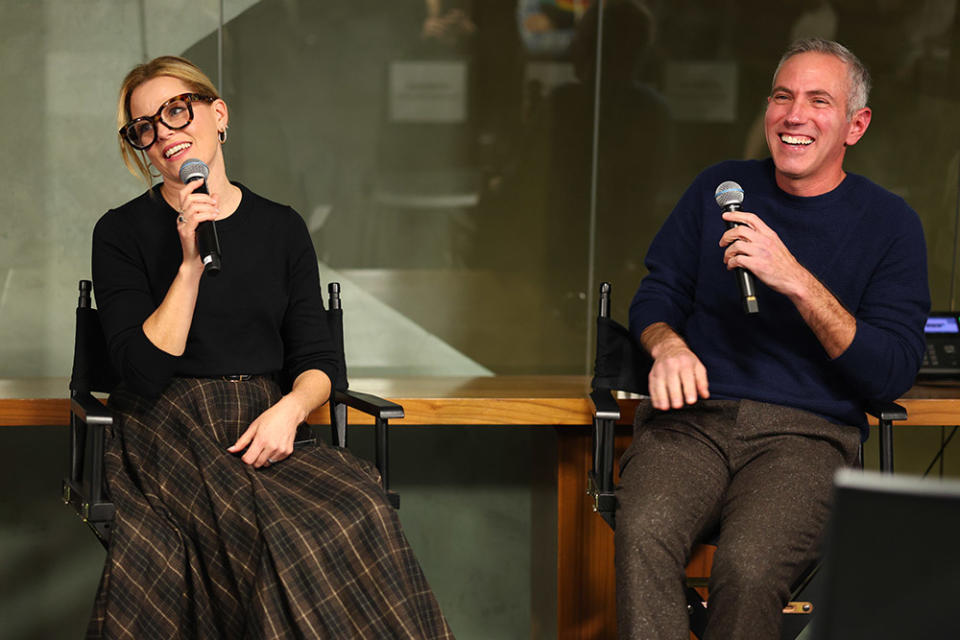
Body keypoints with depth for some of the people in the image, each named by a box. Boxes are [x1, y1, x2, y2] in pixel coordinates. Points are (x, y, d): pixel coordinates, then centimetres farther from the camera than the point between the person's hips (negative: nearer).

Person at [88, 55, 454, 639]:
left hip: (264, 431, 3)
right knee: (282, 531, -35)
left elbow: (318, 359, 11)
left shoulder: (281, 228, 13)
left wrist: (290, 409, -11)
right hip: (166, 435, -3)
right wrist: (191, 263, -14)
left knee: (359, 505, -30)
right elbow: (144, 372, -7)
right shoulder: (122, 234, 3)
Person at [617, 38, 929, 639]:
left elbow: (894, 373, -3)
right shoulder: (720, 187, 17)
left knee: (748, 565, -34)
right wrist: (666, 344, -4)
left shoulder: (889, 222, 7)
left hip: (807, 433, -2)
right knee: (643, 533, -33)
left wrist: (796, 281, -14)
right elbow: (656, 294, 21)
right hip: (692, 417, 2)